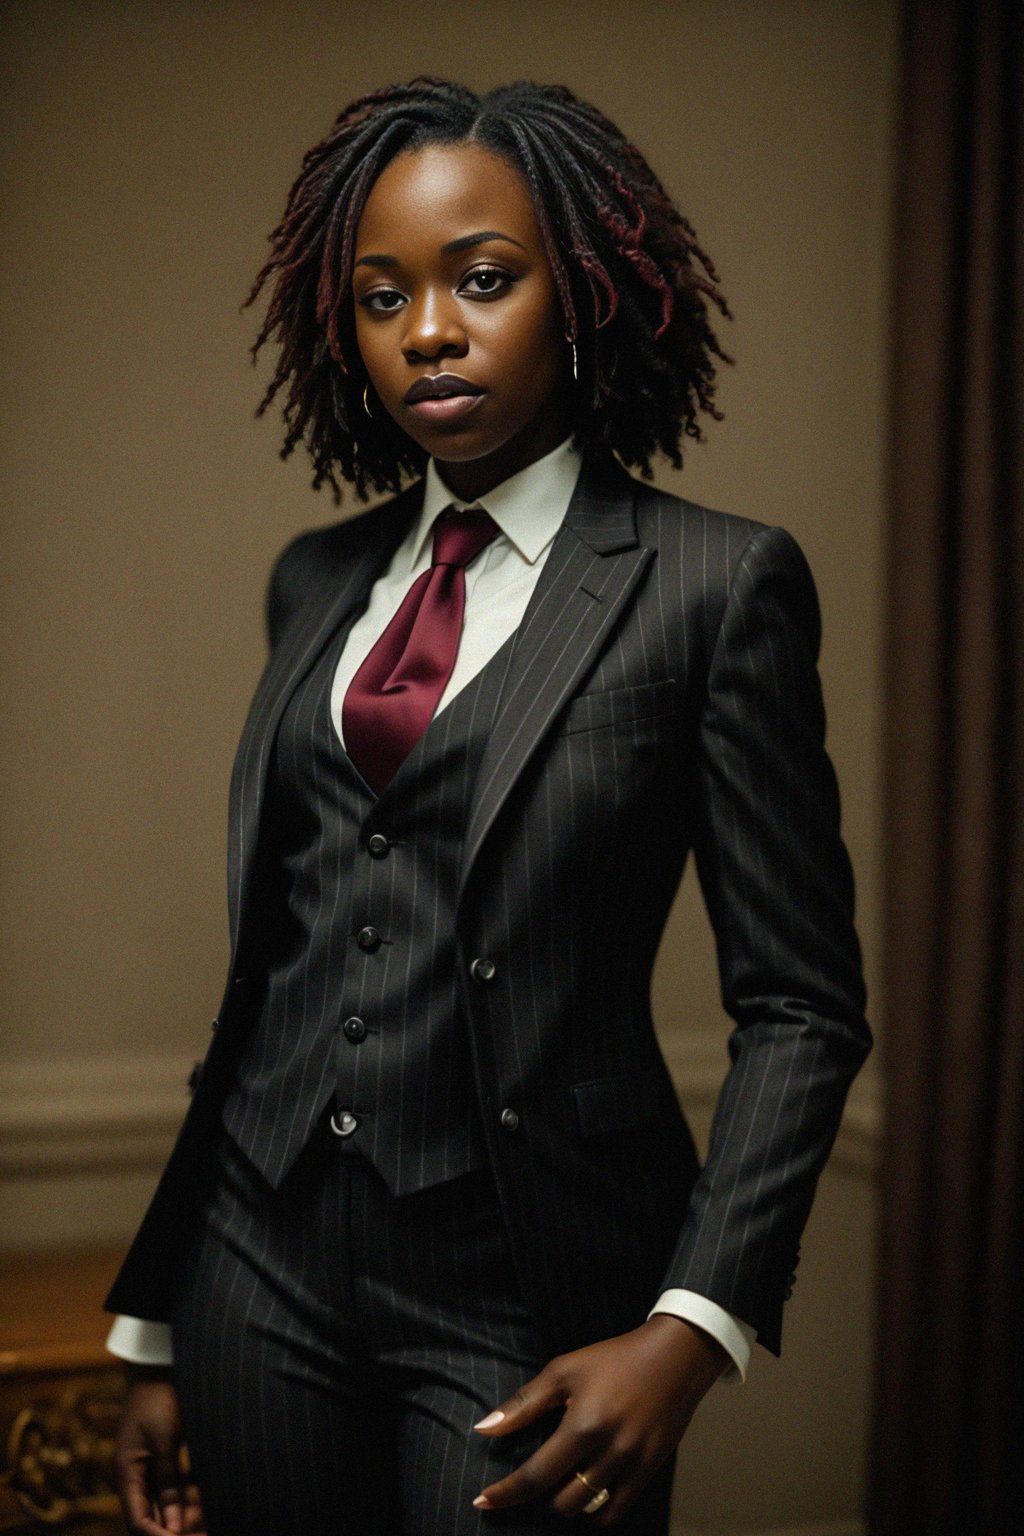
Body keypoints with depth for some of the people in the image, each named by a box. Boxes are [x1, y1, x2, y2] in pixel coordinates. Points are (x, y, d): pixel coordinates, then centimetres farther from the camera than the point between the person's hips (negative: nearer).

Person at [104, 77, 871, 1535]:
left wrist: (692, 1330, -17)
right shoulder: (316, 580, 9)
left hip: (523, 1299, -4)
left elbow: (801, 1005, -6)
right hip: (265, 1267, 5)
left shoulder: (715, 583, -6)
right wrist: (157, 1325, 12)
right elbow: (267, 961, 12)